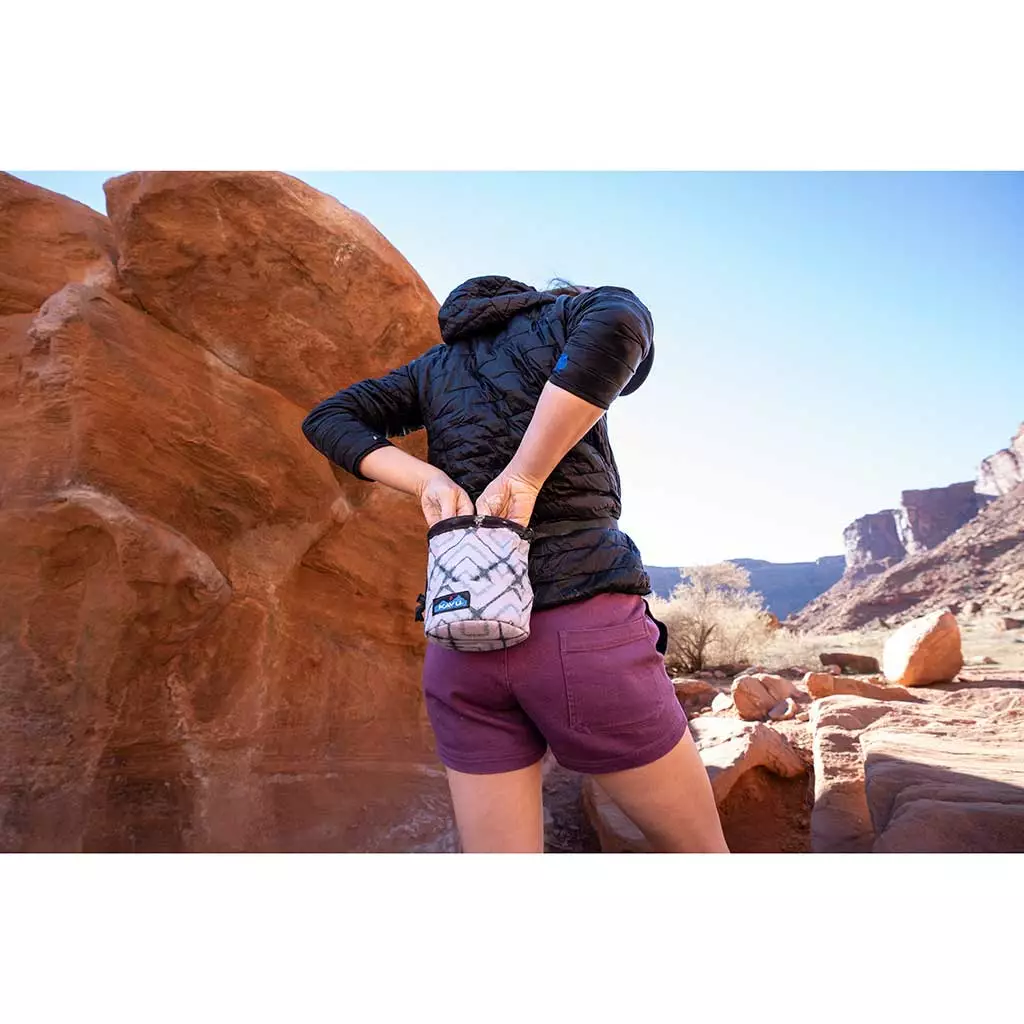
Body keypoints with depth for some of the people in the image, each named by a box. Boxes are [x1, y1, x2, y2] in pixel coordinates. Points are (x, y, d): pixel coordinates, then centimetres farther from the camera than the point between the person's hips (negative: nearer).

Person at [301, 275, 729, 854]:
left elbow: (327, 420, 16)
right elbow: (618, 324, -16)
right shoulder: (574, 313, 9)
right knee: (699, 850, 15)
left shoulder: (440, 365, 23)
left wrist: (428, 481, 0)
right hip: (583, 630, -5)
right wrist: (524, 480, -15)